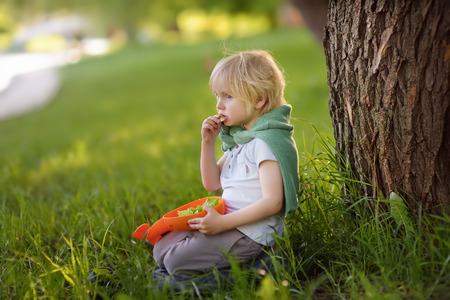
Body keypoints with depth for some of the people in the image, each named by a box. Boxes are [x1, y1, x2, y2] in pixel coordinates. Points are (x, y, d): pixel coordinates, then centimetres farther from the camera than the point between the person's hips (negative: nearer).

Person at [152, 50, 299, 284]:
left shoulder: (267, 141, -16)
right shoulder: (239, 138, 14)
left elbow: (272, 202, -23)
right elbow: (212, 184, 15)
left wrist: (222, 222, -24)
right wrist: (207, 142, 2)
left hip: (251, 233, -9)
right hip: (228, 222, 9)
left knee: (179, 260, -19)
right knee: (162, 249, 3)